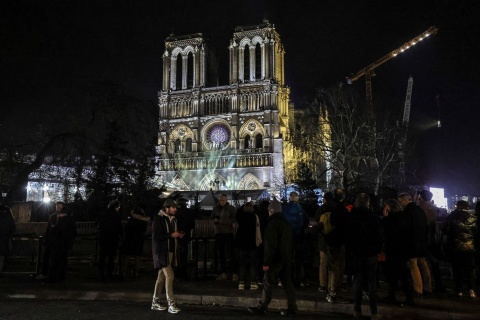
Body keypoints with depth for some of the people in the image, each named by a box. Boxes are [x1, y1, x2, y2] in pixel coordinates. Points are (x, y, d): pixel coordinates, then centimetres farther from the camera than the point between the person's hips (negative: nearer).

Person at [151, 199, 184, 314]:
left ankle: (155, 302, 23)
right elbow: (155, 236, -17)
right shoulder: (158, 219, -11)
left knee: (161, 277, 13)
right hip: (162, 252, -8)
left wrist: (178, 235, 4)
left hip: (171, 251, 8)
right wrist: (171, 235, -18)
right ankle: (171, 304, -6)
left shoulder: (173, 219, 12)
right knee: (169, 276, -12)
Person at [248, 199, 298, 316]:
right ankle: (292, 307, 12)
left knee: (267, 283, 0)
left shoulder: (272, 223, -14)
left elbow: (270, 245, -20)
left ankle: (262, 307, 7)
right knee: (287, 282, 11)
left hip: (276, 259, -8)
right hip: (287, 258, 8)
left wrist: (266, 262, -18)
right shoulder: (286, 223, 13)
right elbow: (290, 242, 19)